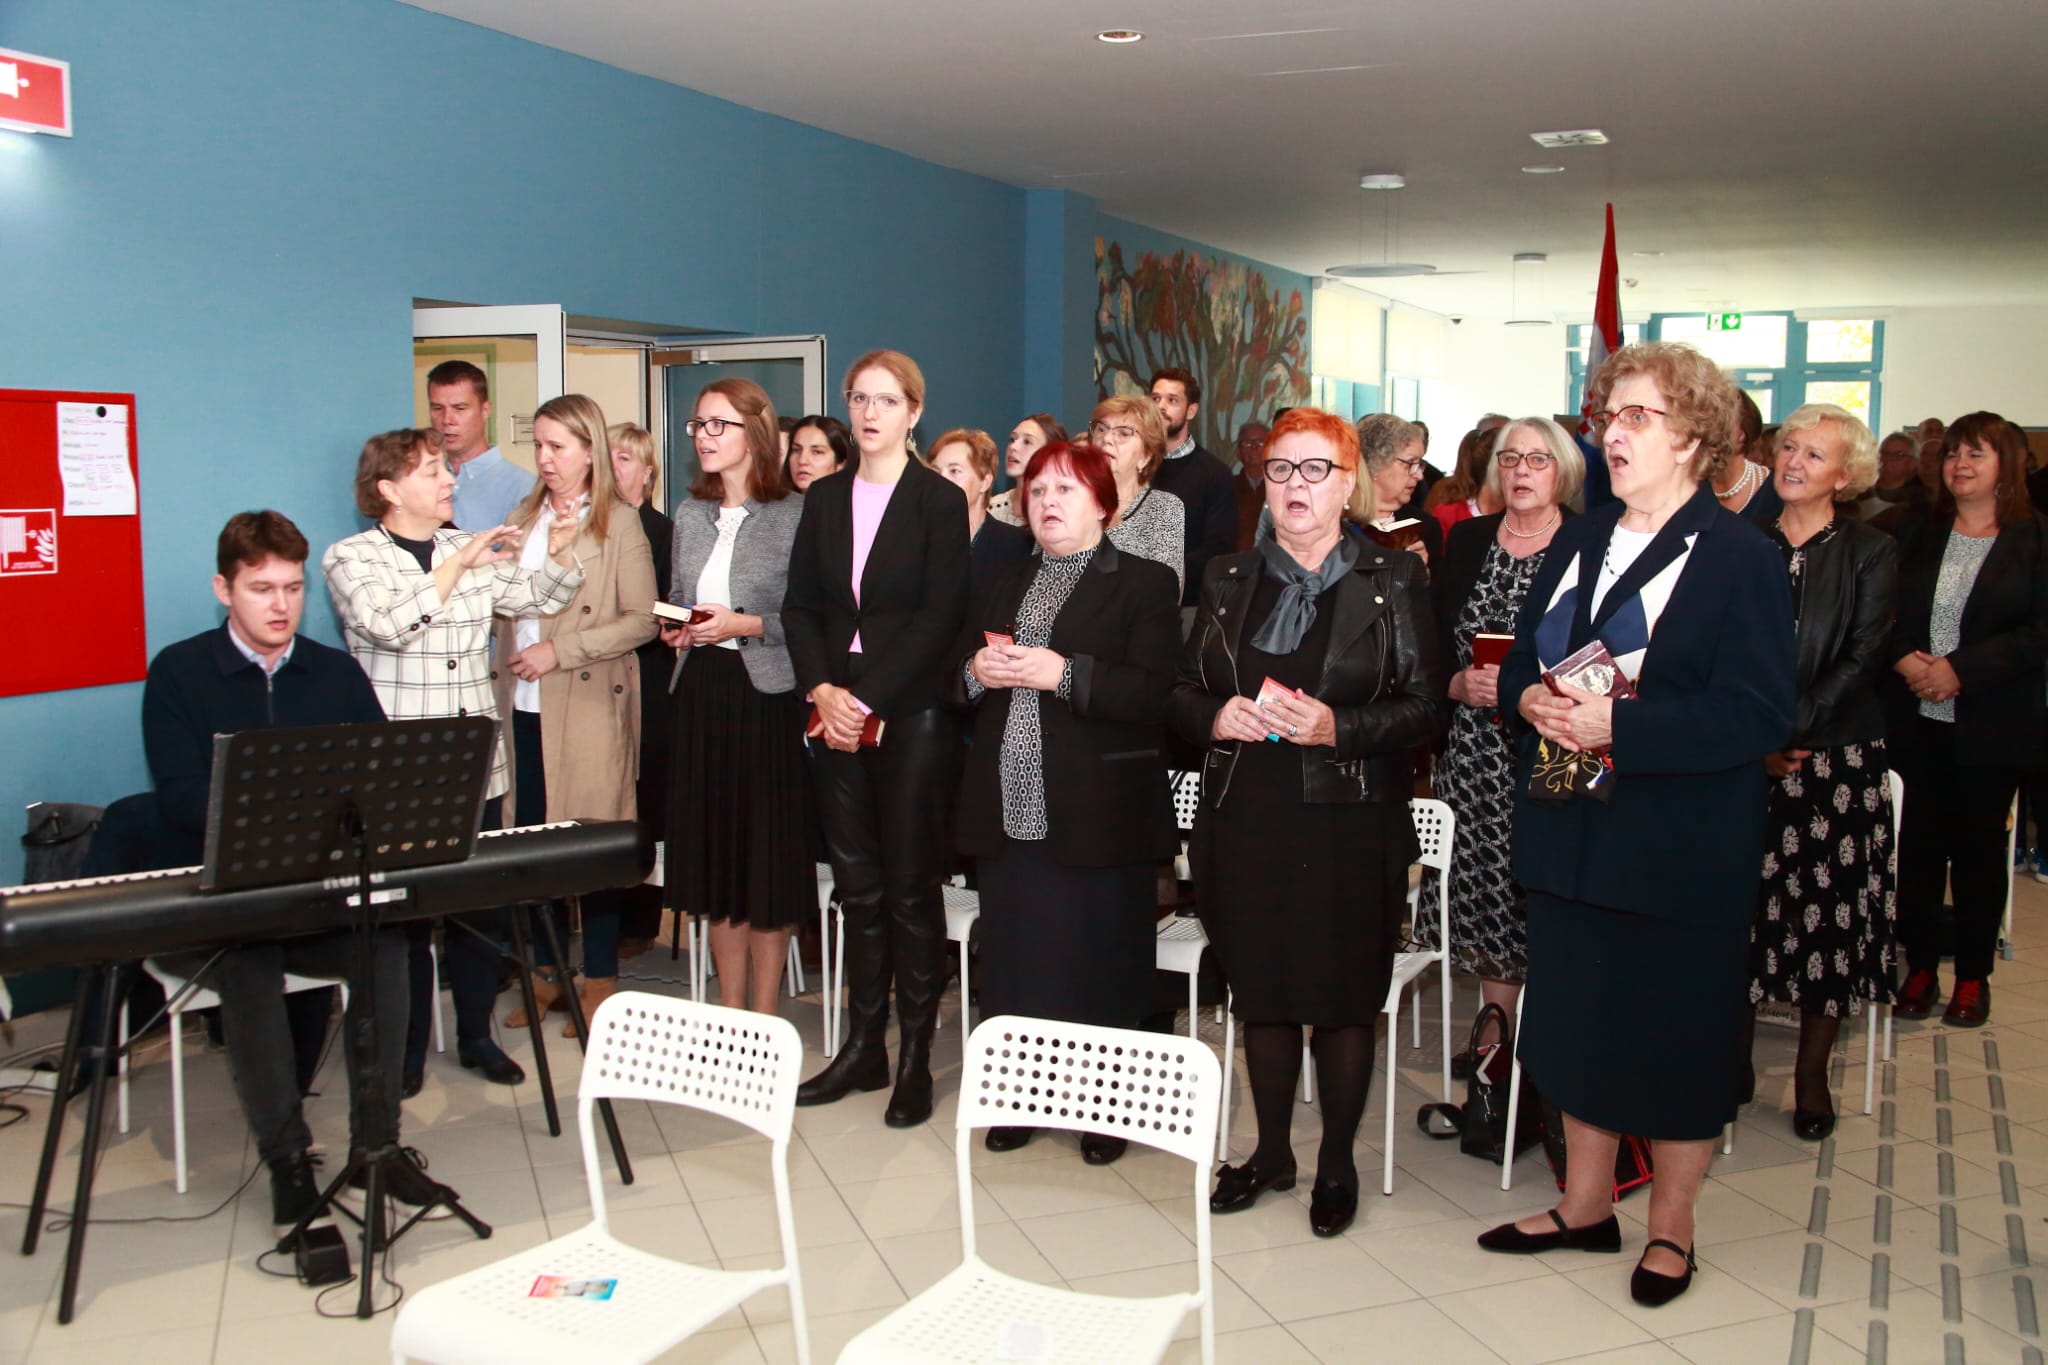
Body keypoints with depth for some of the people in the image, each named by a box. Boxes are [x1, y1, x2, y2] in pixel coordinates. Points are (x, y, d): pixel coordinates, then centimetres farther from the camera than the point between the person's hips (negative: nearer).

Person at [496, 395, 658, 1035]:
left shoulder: (620, 523, -3)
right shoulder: (522, 519, 14)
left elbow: (642, 620, -9)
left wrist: (560, 651, -13)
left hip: (589, 705, -5)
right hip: (524, 706, 5)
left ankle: (599, 981, 13)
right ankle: (547, 973, 22)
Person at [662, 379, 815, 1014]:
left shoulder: (796, 514, -8)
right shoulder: (690, 513, 11)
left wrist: (746, 625, -18)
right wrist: (672, 626, 1)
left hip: (766, 693, -6)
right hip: (699, 692, 6)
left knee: (767, 855, 2)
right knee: (713, 852, 11)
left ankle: (764, 1018, 16)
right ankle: (728, 1012, 24)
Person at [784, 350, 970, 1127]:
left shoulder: (940, 502, -3)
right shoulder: (824, 498, 12)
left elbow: (938, 619, -10)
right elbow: (800, 605, 7)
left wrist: (867, 699, -15)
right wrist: (821, 690, -8)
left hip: (911, 714, -4)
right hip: (836, 713, 5)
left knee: (911, 887, 2)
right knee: (857, 885, 10)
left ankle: (915, 1058, 13)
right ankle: (863, 1047, 21)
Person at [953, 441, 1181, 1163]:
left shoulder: (1145, 584, -1)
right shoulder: (999, 584, 19)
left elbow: (1156, 695, -13)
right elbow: (955, 682, 17)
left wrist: (1063, 673, -21)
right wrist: (978, 672, -5)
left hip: (1096, 816, -5)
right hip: (1007, 810, 5)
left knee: (1098, 965, 3)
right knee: (1013, 961, 9)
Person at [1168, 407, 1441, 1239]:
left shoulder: (1393, 580, 0)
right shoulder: (1228, 581, 10)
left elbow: (1424, 705, -4)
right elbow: (1181, 693, 12)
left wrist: (1338, 727, -19)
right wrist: (1215, 717, -10)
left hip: (1348, 825, -3)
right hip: (1245, 821, 3)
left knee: (1344, 998, 6)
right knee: (1260, 992, 12)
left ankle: (1337, 1164, 25)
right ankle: (1270, 1153, 30)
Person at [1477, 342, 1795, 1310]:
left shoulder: (1741, 559, -10)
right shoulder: (1576, 542, 11)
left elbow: (1758, 715, -18)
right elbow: (1520, 660, 13)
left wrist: (1620, 725, -25)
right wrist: (1531, 701, -10)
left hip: (1681, 851, -6)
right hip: (1570, 833, 6)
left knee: (1679, 1035, 8)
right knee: (1577, 1020, 16)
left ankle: (1671, 1226, 29)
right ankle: (1585, 1204, 34)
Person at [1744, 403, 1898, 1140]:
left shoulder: (1870, 552, 2)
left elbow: (1862, 660, -6)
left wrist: (1793, 733, -15)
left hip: (1835, 756, -1)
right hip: (1747, 757, 2)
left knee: (1830, 907, 2)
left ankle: (1812, 1075, 15)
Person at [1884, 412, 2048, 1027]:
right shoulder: (1921, 534, 9)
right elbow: (1883, 613, 7)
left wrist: (1961, 669, -17)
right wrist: (1903, 657, -12)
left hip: (1992, 723, -3)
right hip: (1917, 719, 3)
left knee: (1979, 845, 6)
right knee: (1920, 839, 7)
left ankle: (1973, 975, 19)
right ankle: (1920, 966, 18)